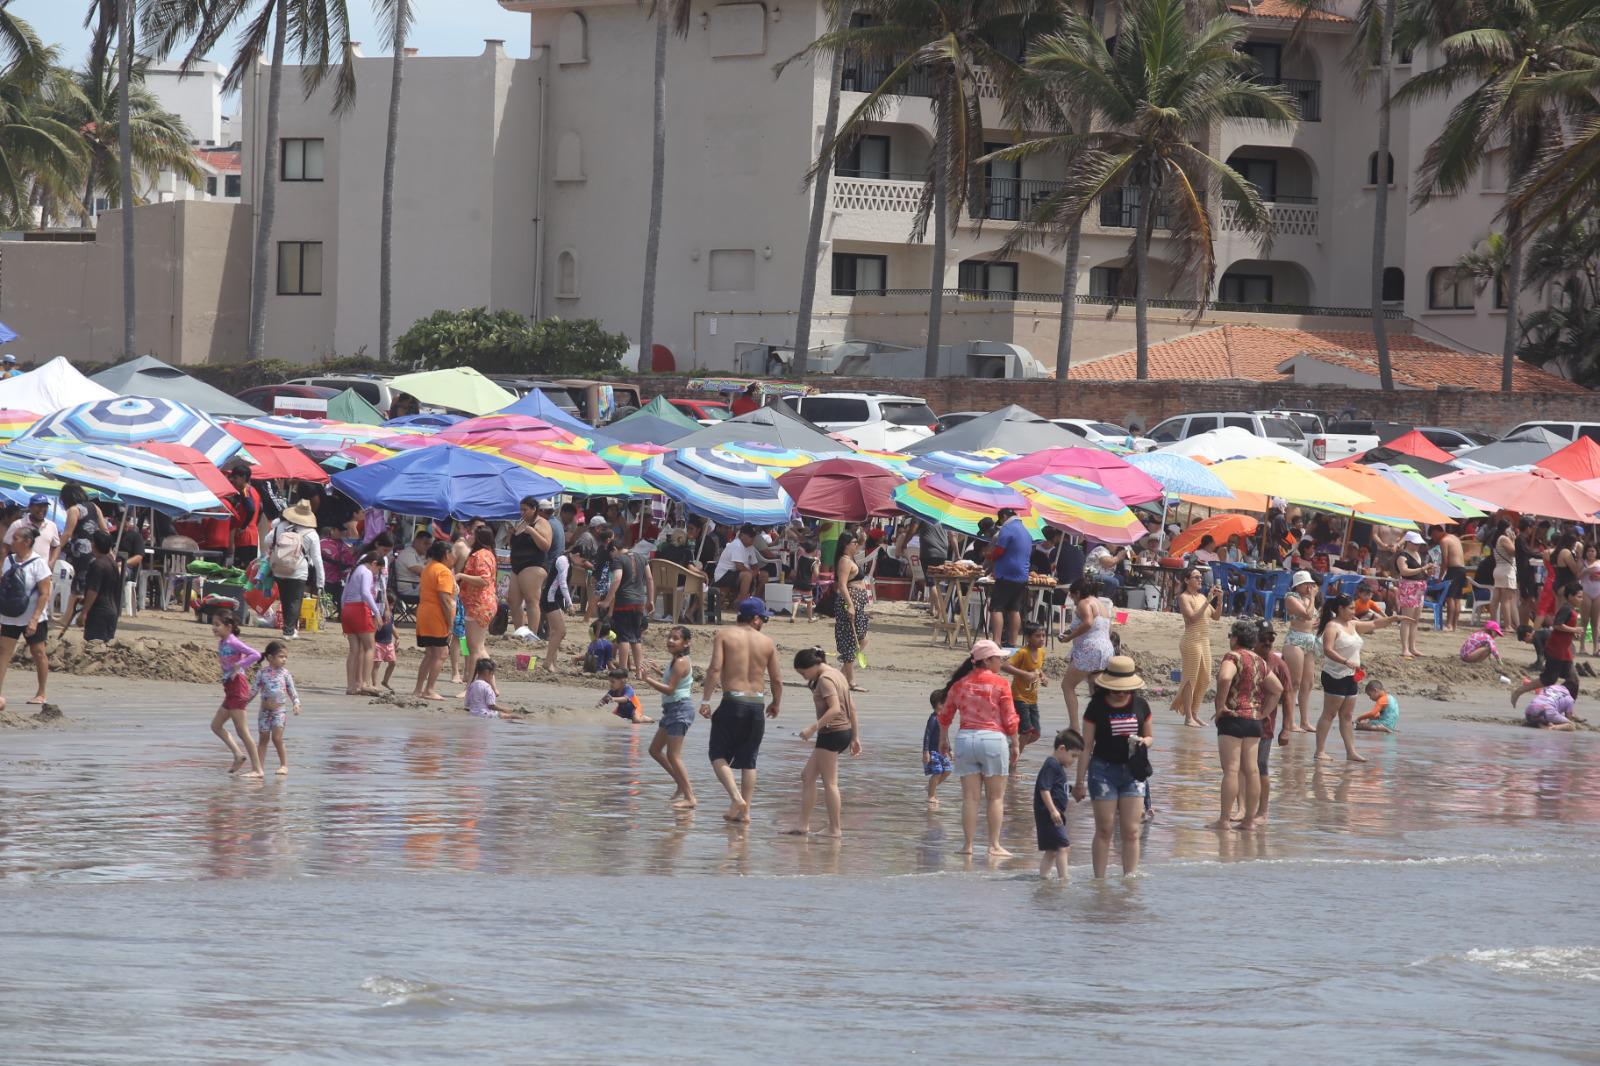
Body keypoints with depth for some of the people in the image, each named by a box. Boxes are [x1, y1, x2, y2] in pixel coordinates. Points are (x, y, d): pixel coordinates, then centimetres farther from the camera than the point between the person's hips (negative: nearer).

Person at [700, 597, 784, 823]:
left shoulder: (724, 635, -1)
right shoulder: (767, 642, 6)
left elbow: (715, 668, -12)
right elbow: (777, 679, 8)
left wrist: (706, 700, -9)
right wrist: (776, 703, 26)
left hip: (732, 702, -3)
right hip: (756, 703, 3)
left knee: (718, 755, 5)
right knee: (748, 760, 12)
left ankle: (736, 798, -15)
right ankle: (745, 811, 11)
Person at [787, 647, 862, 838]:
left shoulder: (825, 679, -14)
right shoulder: (837, 675, 16)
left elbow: (835, 708, -26)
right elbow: (852, 708, 19)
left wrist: (813, 727, -27)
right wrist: (855, 737, 21)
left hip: (831, 732, -10)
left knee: (829, 782, -4)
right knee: (808, 776, 12)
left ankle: (835, 829, 0)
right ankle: (803, 825, 11)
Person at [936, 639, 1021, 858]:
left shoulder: (960, 684, 6)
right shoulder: (1000, 684, -6)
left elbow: (945, 716, 13)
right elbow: (1010, 719, -6)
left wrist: (943, 740, 27)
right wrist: (1014, 744, 6)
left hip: (965, 739, 4)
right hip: (993, 740, -4)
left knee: (970, 797, 7)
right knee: (996, 797, 4)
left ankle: (968, 844, 5)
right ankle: (994, 846, 1)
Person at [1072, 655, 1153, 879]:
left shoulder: (1140, 705, 4)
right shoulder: (1097, 707, -4)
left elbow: (1151, 737, 16)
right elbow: (1086, 747, -1)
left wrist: (1143, 741, -9)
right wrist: (1079, 782, -2)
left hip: (1132, 771, 3)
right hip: (1104, 770, -3)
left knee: (1131, 831, 0)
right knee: (1104, 829, -3)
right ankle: (1099, 879, 4)